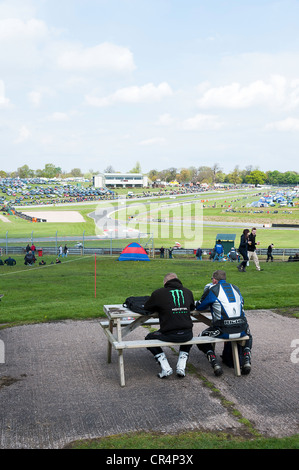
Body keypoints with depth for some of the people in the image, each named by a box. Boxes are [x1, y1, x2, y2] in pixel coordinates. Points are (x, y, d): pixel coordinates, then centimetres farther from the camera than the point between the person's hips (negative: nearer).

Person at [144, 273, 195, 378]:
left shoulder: (158, 293, 2)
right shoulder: (188, 292, 12)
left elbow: (146, 307, 18)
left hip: (169, 335, -4)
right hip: (187, 334, 4)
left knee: (149, 338, 24)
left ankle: (166, 368, 11)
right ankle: (181, 367, 21)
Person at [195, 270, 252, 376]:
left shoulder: (212, 289, 3)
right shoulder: (235, 288, 17)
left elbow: (199, 307, 15)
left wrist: (211, 304, 37)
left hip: (223, 331, -4)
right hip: (241, 330, 4)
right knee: (248, 335, 39)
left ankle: (214, 363, 0)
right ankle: (246, 360, 16)